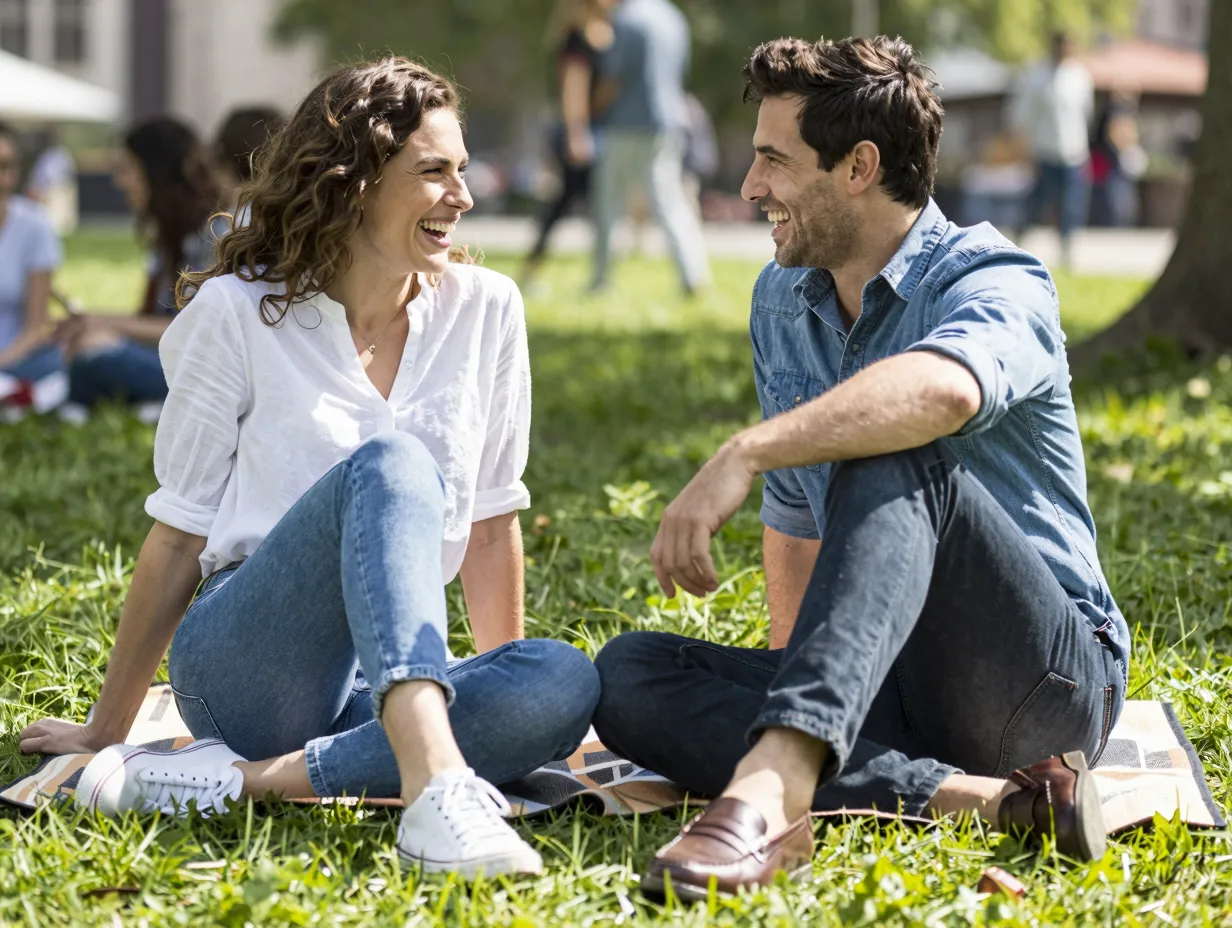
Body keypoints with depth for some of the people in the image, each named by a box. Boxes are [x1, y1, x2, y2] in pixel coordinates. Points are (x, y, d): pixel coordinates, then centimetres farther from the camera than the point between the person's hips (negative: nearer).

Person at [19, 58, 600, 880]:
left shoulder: (484, 310, 6)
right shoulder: (238, 312, -2)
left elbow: (490, 518, 13)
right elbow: (180, 534, 3)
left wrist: (502, 699, 14)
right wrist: (107, 728, 7)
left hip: (388, 679, 4)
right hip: (239, 665, -4)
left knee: (567, 687, -29)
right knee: (387, 464, -32)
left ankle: (243, 779, -29)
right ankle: (435, 788, -51)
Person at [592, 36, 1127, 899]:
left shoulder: (995, 283, -12)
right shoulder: (781, 301, 13)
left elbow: (942, 391, -38)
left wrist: (745, 453, -44)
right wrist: (794, 669, 17)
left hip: (1050, 679, -7)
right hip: (888, 692, 7)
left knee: (890, 459, -31)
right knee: (628, 673, -15)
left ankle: (774, 781, -51)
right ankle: (981, 800, -29)